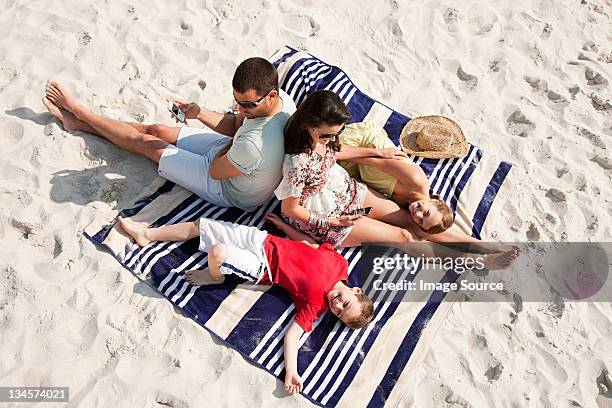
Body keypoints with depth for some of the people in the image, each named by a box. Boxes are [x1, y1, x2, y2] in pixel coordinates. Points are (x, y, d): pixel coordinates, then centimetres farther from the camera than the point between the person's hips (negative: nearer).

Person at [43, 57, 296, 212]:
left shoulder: (254, 145, -44)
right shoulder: (282, 97, -16)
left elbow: (215, 171, -23)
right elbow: (235, 126, -1)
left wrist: (230, 143, -7)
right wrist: (201, 113, -16)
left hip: (229, 191, -7)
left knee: (146, 142, 6)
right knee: (156, 130, 12)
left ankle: (77, 111, 29)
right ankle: (76, 121, 33)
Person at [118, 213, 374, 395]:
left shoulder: (315, 305, -16)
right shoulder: (338, 262, -8)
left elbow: (293, 333, -20)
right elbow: (309, 243, 5)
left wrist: (291, 370, -33)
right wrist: (281, 223, 12)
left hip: (260, 268, -4)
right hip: (262, 239, 5)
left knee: (217, 252, -33)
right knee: (200, 225, 8)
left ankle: (214, 277, 6)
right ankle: (147, 234, 32)